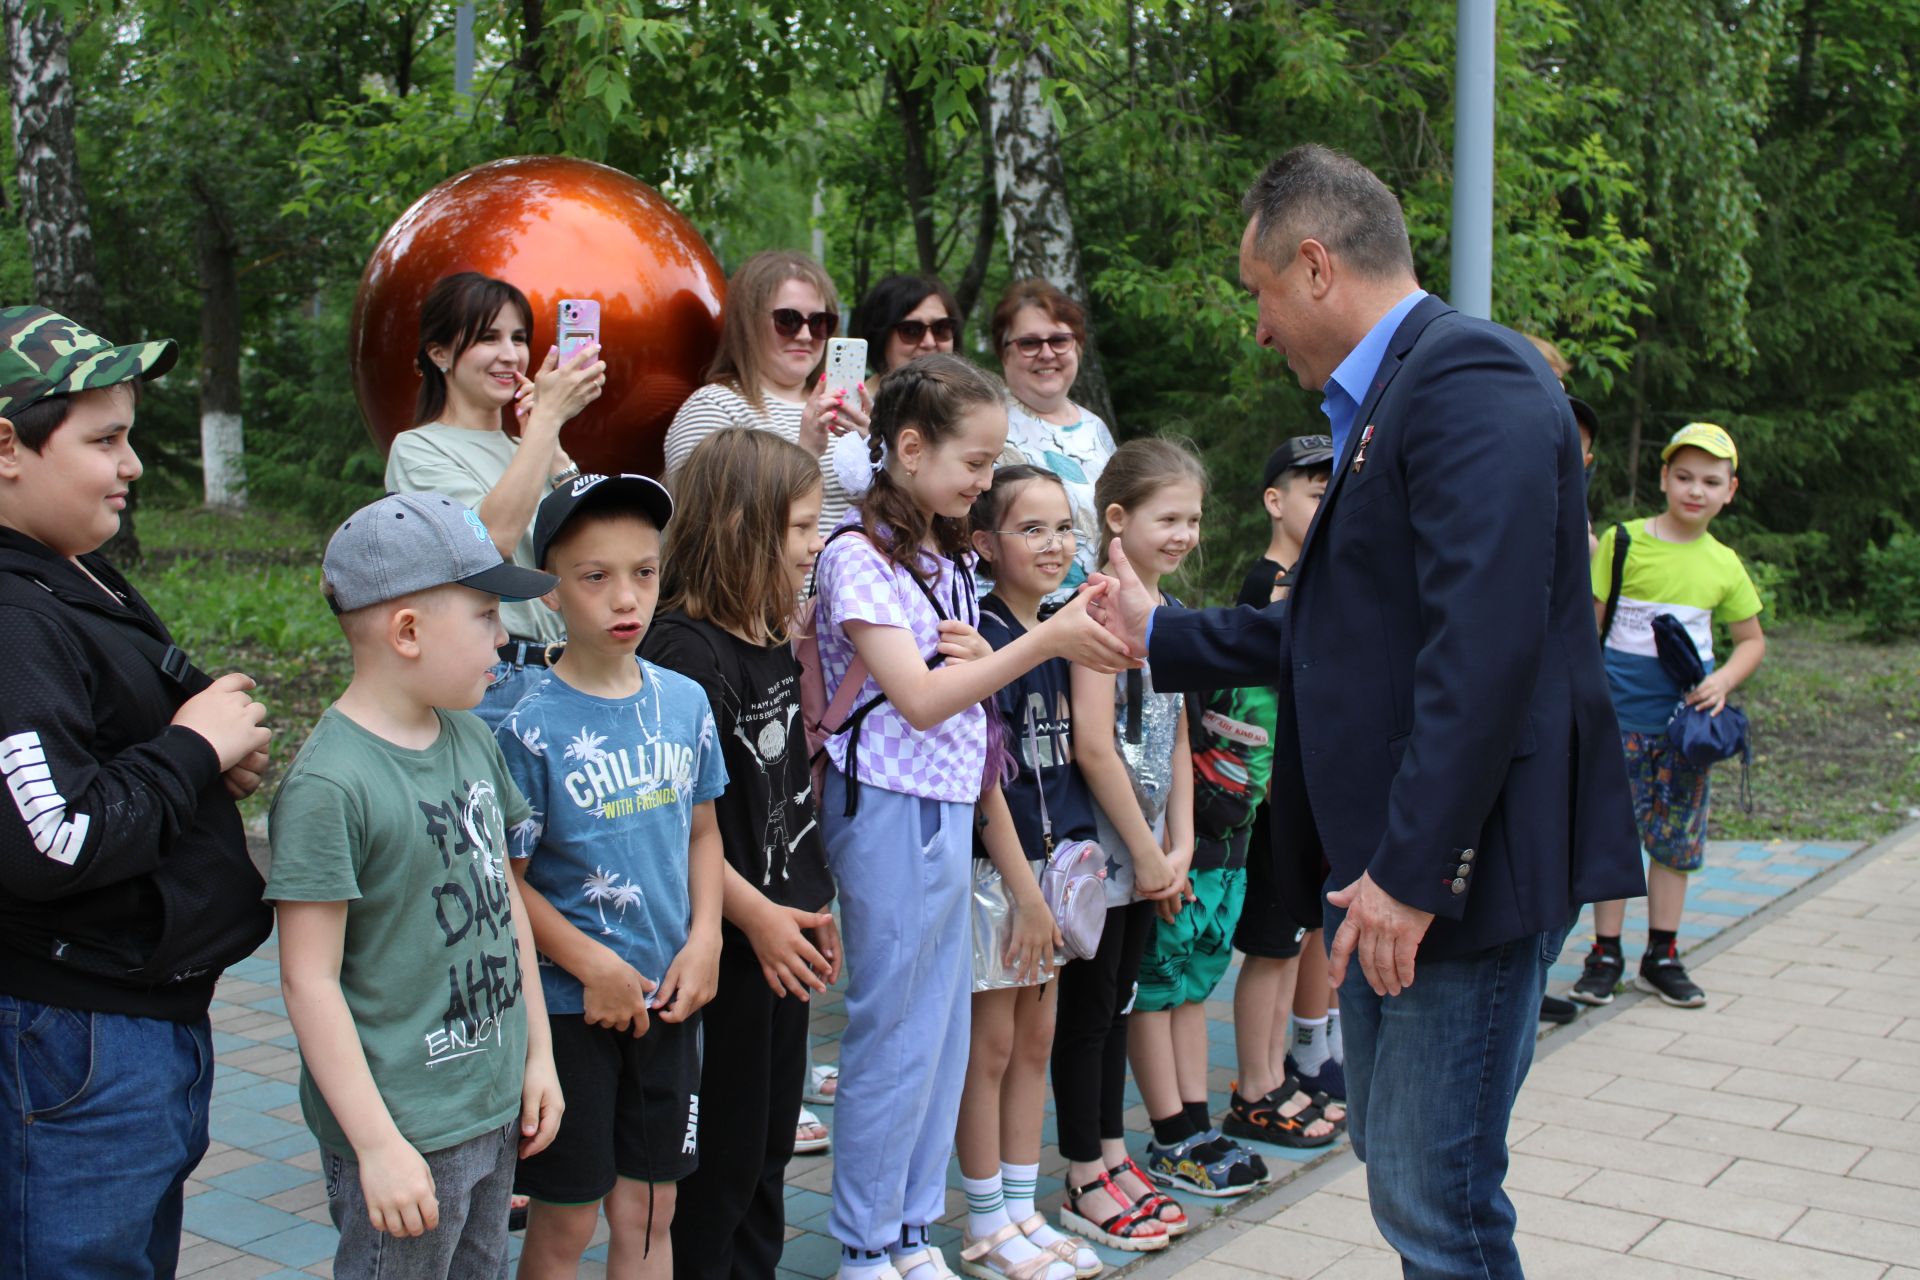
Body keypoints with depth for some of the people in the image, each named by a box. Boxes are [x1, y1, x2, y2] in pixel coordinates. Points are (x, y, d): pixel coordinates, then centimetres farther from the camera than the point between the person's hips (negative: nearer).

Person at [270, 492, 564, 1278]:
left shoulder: (472, 740, 5)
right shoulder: (330, 784, -19)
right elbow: (309, 980, -18)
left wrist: (538, 1053, 14)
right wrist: (377, 1145, -17)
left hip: (497, 1110, 8)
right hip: (405, 1131, -7)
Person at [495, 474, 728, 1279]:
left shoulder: (684, 702, 0)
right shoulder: (531, 726, -15)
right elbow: (504, 879, -12)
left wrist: (703, 941, -2)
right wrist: (595, 967, -14)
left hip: (667, 998, 4)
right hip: (568, 1003, -4)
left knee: (648, 1209, 14)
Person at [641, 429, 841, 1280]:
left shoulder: (776, 647, 9)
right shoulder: (684, 651, -20)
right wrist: (754, 915, -18)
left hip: (782, 933, 9)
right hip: (724, 943, -9)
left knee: (769, 1142, 18)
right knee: (719, 1150, 4)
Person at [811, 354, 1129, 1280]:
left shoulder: (945, 557, 15)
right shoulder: (860, 554, -12)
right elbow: (920, 701, -20)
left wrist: (978, 654, -4)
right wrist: (1046, 641, -27)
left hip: (950, 810, 9)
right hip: (893, 811, -8)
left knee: (943, 1026, 12)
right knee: (895, 1034, 0)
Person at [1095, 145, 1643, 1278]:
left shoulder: (1469, 377, -16)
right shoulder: (1385, 397, 16)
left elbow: (1486, 641, -25)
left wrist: (1413, 869, -24)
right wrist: (1163, 635, 28)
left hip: (1458, 859, -10)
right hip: (1383, 858, 10)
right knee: (1393, 1158, 19)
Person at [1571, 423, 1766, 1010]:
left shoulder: (1724, 565, 6)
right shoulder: (1623, 541, -3)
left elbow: (1752, 640, 16)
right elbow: (1588, 623, -1)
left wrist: (1723, 681, -3)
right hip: (1622, 713, -3)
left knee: (1676, 839, 8)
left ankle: (1662, 957, 20)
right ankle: (1605, 955, 11)